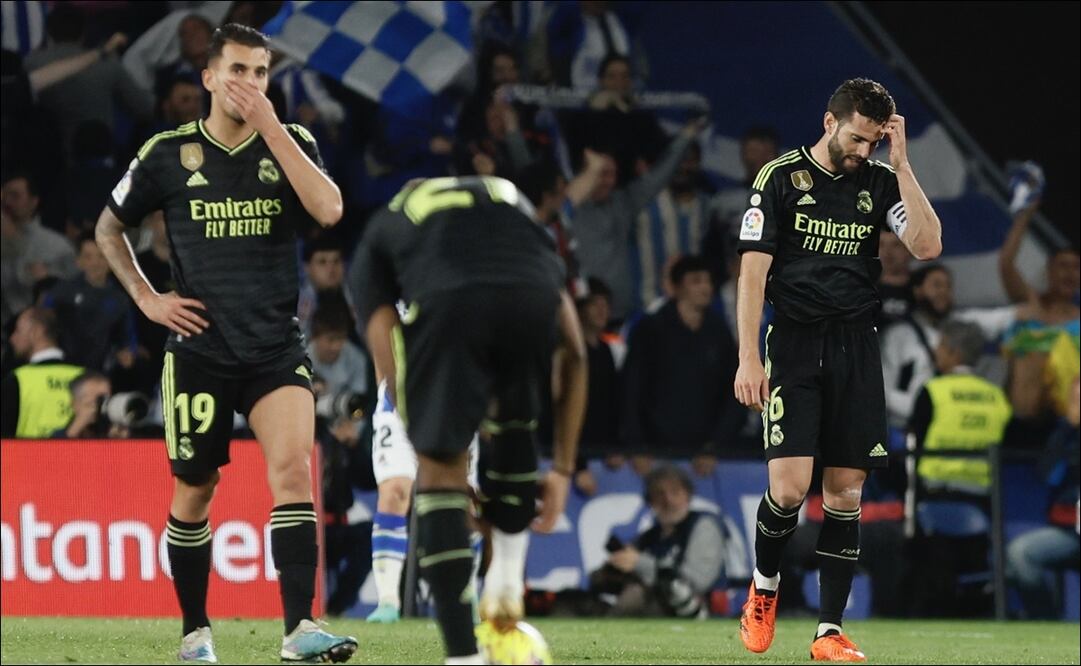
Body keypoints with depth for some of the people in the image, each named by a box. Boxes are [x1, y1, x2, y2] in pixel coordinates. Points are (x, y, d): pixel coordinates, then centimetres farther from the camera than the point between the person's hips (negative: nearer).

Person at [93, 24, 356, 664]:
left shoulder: (292, 144, 2)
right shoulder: (169, 154, 2)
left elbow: (329, 209, -17)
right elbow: (109, 227, 16)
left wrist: (270, 126, -18)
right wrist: (146, 297, 3)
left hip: (277, 347, -1)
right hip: (199, 350, 1)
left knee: (293, 465, -20)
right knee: (195, 491, 6)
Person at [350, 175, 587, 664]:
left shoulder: (379, 236, 36)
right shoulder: (517, 206, 43)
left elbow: (390, 367, 23)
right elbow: (573, 354, 34)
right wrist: (563, 468, 36)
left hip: (447, 300, -2)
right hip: (531, 300, 3)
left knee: (439, 471, 12)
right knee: (514, 422, 35)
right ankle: (508, 577, 28)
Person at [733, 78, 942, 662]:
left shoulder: (880, 181, 8)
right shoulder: (780, 177, -2)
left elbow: (927, 246, -6)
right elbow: (753, 271, -3)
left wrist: (901, 163, -8)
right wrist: (748, 358, -10)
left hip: (856, 348, 3)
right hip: (793, 344, -3)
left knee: (845, 490, 1)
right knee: (789, 486, -13)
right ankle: (764, 586, 16)